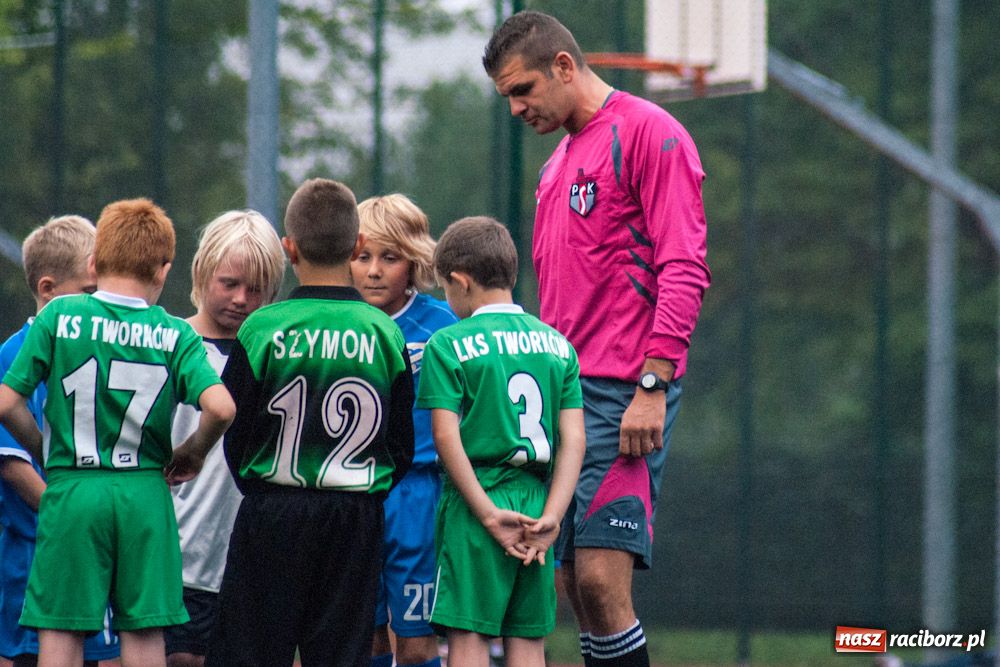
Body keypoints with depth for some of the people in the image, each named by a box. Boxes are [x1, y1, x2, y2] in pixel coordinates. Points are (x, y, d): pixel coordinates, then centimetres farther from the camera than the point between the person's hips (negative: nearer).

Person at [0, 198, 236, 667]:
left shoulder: (59, 317, -3)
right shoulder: (175, 335, -2)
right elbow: (220, 407, -15)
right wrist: (192, 453, 5)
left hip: (71, 489, -1)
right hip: (145, 494, 1)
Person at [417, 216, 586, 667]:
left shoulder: (448, 345, -4)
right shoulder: (558, 345, 10)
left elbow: (446, 436, -12)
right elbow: (573, 440, 2)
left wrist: (489, 513, -12)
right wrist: (550, 517, -3)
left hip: (474, 503, -4)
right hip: (536, 501, 5)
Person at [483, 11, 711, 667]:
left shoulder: (648, 133, -6)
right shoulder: (557, 164, 22)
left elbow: (684, 269, -13)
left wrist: (652, 386, -19)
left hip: (624, 393, -9)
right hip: (564, 391, 9)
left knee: (601, 580, -16)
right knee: (580, 588, 4)